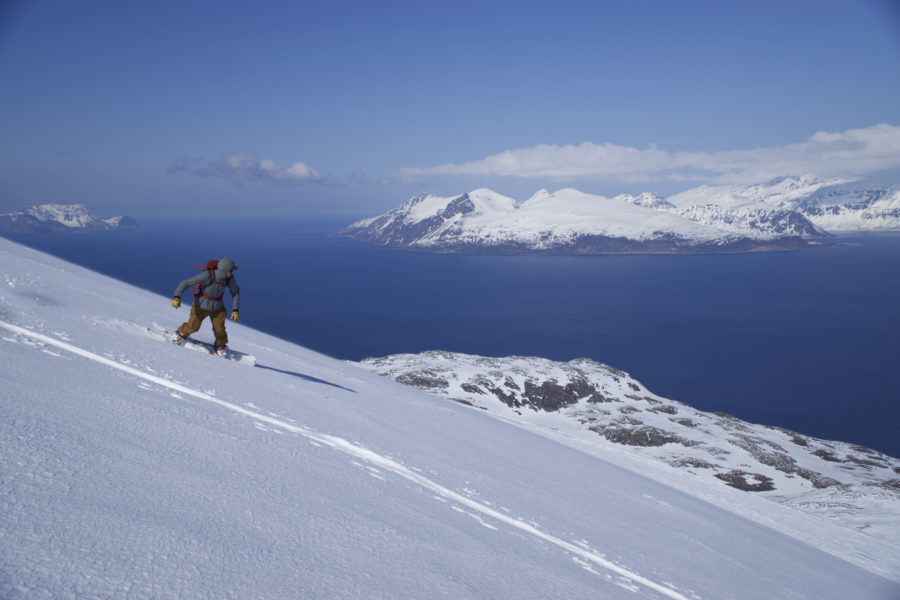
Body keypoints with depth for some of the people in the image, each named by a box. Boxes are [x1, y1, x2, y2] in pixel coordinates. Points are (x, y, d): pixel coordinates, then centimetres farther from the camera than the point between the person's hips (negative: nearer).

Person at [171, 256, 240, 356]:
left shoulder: (230, 277, -21)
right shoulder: (207, 275, -34)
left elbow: (235, 292, -3)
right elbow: (185, 283, -30)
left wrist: (235, 310, -8)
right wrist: (177, 297, -43)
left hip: (218, 308, 3)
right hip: (201, 306, -3)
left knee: (219, 329, 0)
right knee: (193, 327, 8)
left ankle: (220, 346, 33)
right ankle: (182, 333, 45)